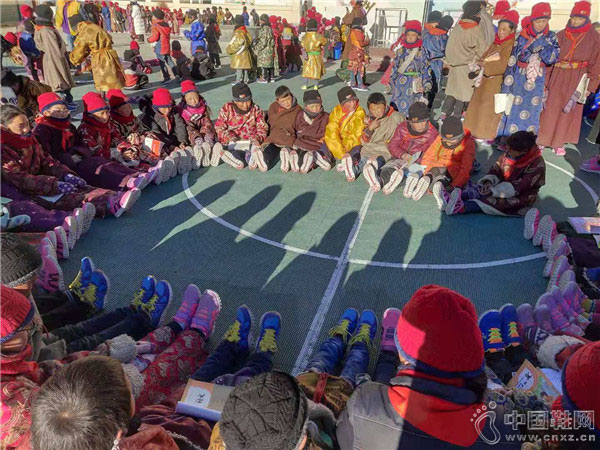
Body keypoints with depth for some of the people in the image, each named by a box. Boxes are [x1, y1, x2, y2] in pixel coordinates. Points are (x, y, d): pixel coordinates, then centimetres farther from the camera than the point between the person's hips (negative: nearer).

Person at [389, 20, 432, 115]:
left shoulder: (422, 52, -1)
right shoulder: (401, 51, 8)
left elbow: (426, 70, -1)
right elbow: (394, 68, 13)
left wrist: (425, 85, -8)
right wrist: (391, 82, 11)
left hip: (414, 85, -3)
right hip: (400, 84, 3)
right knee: (398, 106, 6)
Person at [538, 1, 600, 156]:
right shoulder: (561, 35, 1)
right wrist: (545, 81, -3)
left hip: (577, 81, 0)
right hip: (557, 78, 0)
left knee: (568, 111, 7)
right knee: (550, 110, 3)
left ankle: (559, 142, 18)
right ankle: (542, 139, 16)